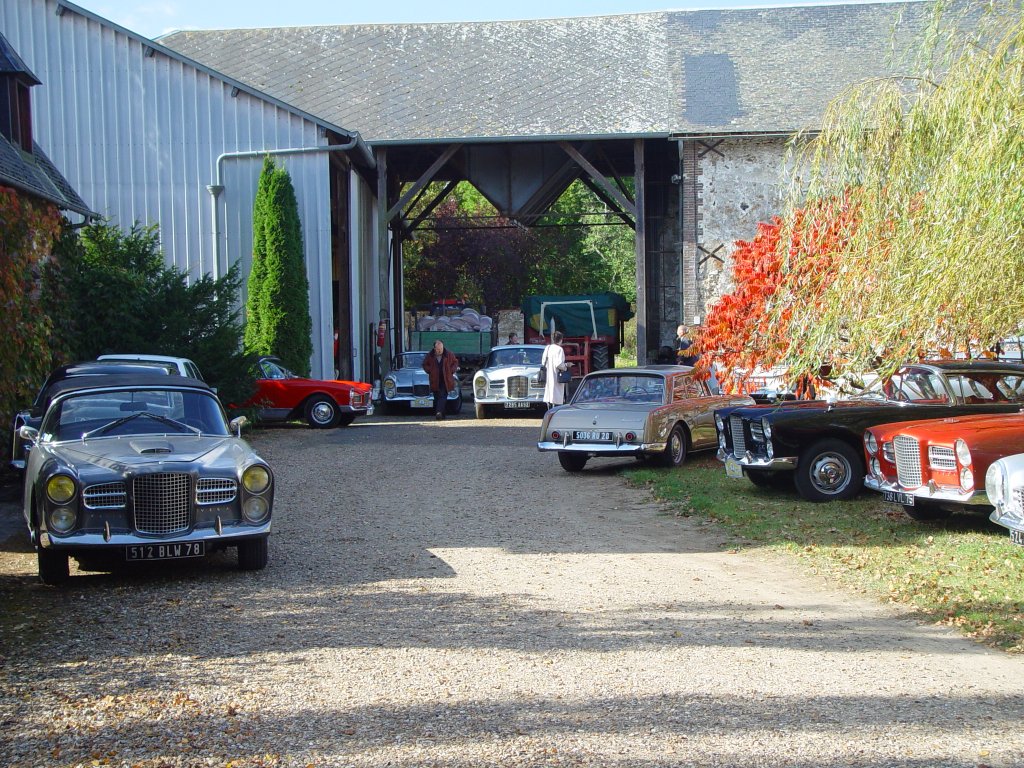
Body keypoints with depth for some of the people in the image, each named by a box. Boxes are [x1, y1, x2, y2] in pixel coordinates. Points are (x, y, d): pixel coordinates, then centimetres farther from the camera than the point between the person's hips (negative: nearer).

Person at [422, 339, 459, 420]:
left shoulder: (449, 354, -3)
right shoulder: (429, 356, -1)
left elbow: (455, 362, 11)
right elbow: (425, 365, 12)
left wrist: (452, 371, -2)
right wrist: (430, 371, -2)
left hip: (446, 380, -2)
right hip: (435, 381, 2)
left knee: (443, 396, -14)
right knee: (437, 397, 6)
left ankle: (439, 412, -23)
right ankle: (440, 414, 15)